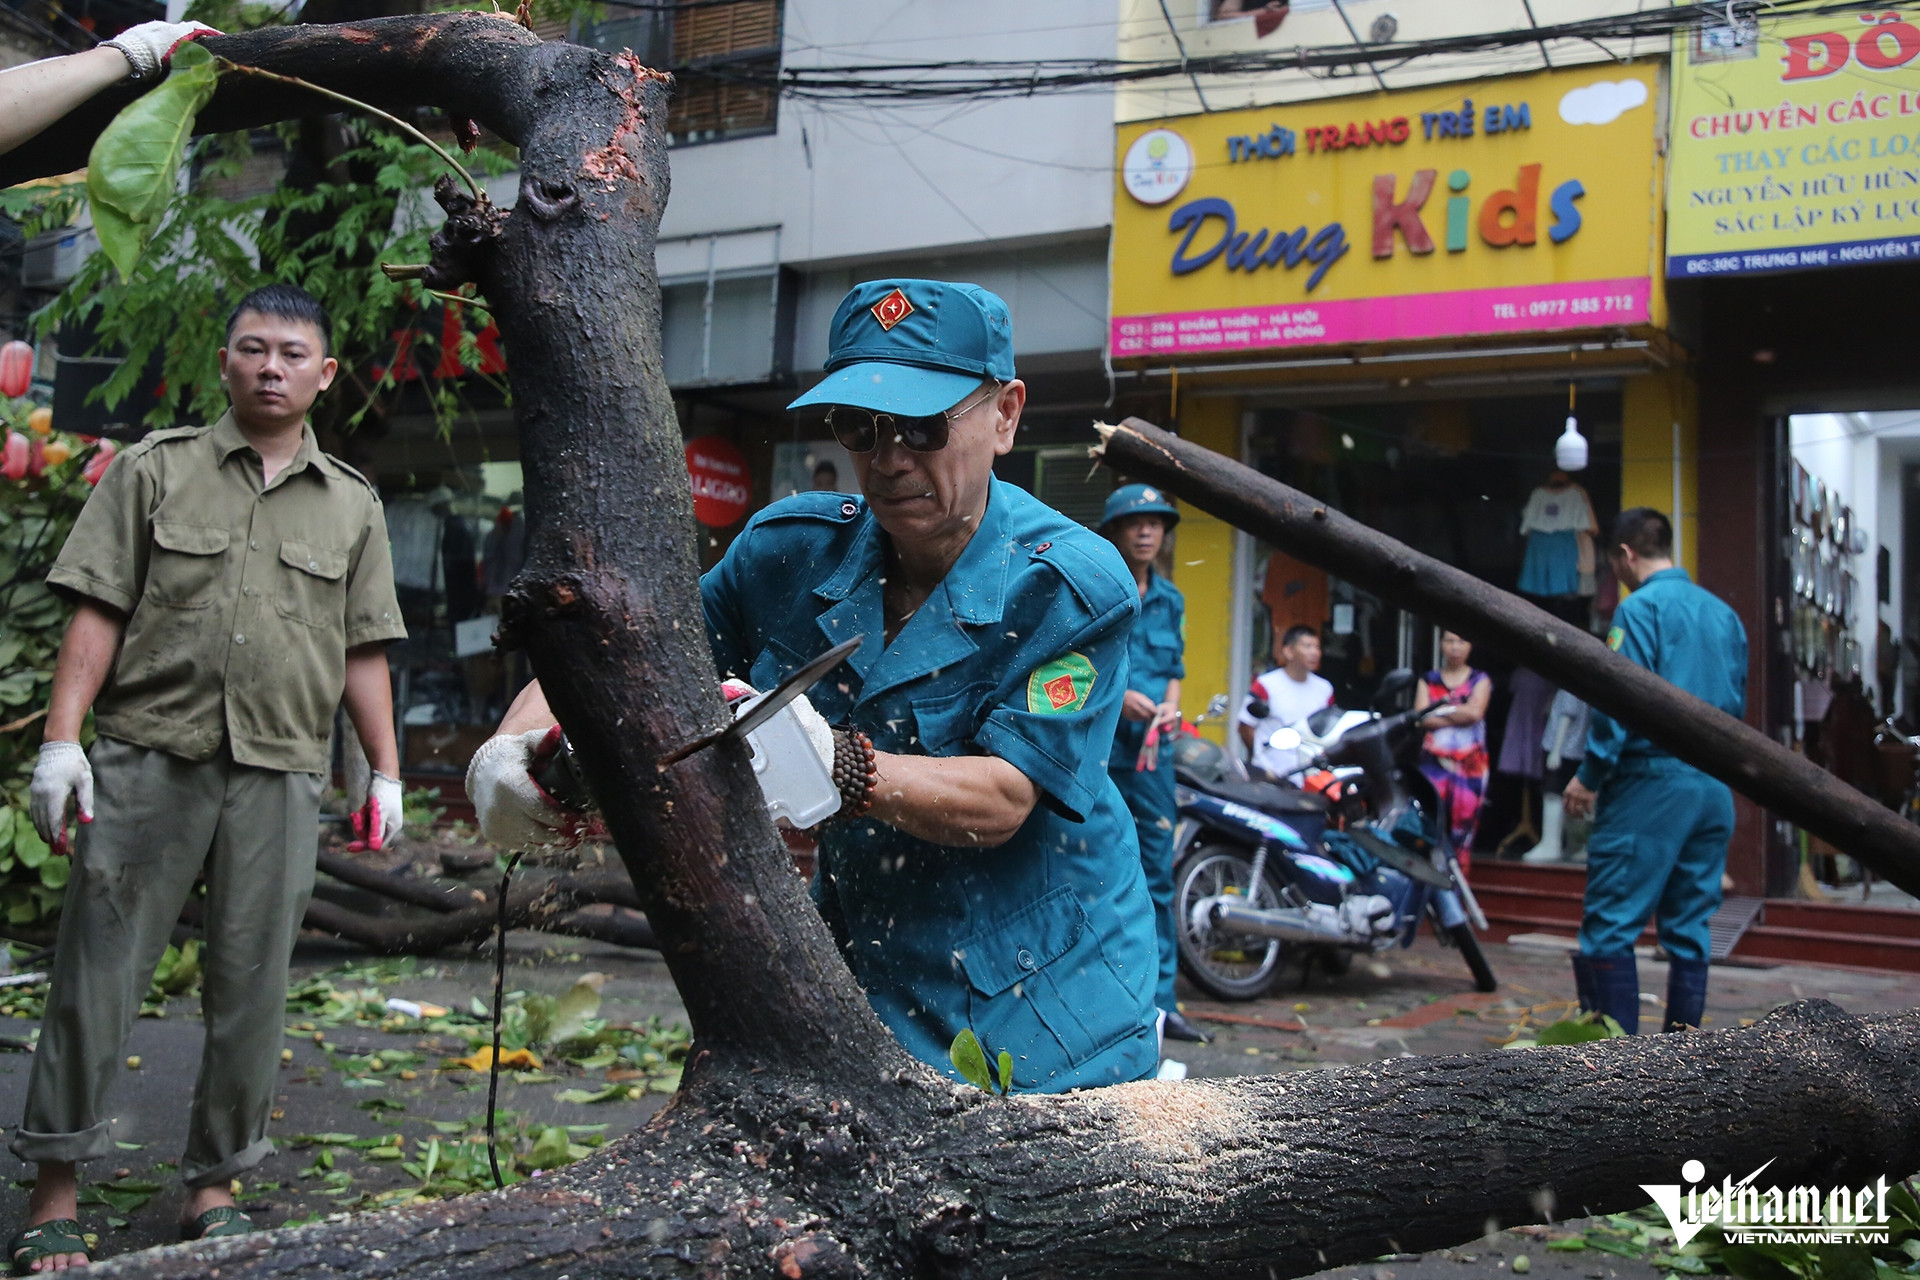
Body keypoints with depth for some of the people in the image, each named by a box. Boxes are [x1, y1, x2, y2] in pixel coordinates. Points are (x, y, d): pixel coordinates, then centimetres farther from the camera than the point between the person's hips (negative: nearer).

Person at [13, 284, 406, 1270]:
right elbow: (97, 612, 2)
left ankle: (214, 1186, 18)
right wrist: (62, 737, -7)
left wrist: (387, 774, 8)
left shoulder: (352, 505, 13)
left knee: (250, 990, 5)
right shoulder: (155, 470, 7)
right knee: (96, 975, 1)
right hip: (147, 756, -1)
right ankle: (53, 1195, 12)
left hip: (280, 776, 2)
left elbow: (362, 653, 13)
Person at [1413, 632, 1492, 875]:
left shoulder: (1480, 680, 10)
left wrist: (1438, 710, -2)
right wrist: (1459, 715, -9)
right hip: (1434, 762, 1)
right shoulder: (1429, 680, 14)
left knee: (1463, 829, -4)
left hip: (1470, 763, -1)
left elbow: (1475, 712, -9)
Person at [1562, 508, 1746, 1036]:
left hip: (1652, 780, -7)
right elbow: (1737, 701, 18)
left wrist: (1590, 774, -10)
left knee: (1610, 924, -5)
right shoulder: (1723, 612, 14)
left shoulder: (1641, 607, -8)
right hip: (1715, 789, 8)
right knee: (1689, 928, 12)